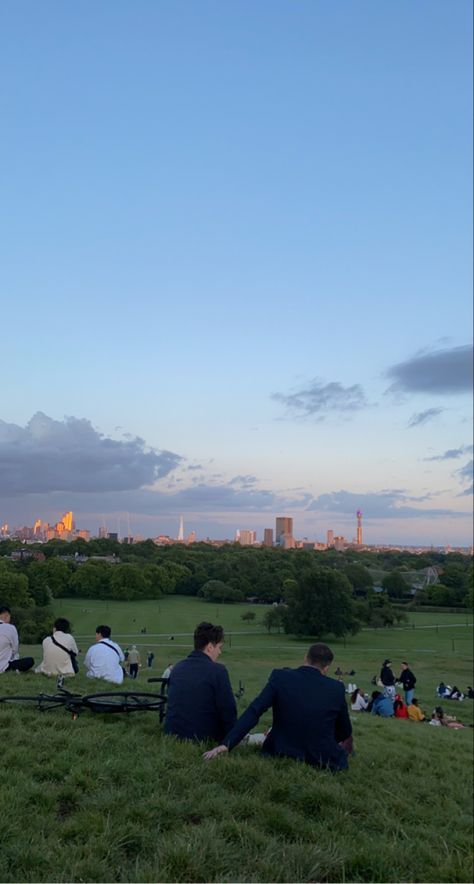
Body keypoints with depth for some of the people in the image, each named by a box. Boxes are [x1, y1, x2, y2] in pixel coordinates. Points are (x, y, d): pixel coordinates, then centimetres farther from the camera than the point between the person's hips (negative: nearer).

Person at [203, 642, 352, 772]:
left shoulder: (280, 677, -9)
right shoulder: (336, 688, -6)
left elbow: (253, 712, -17)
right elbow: (345, 733, 9)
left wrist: (225, 744, -17)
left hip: (281, 755, 1)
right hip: (324, 762, -1)